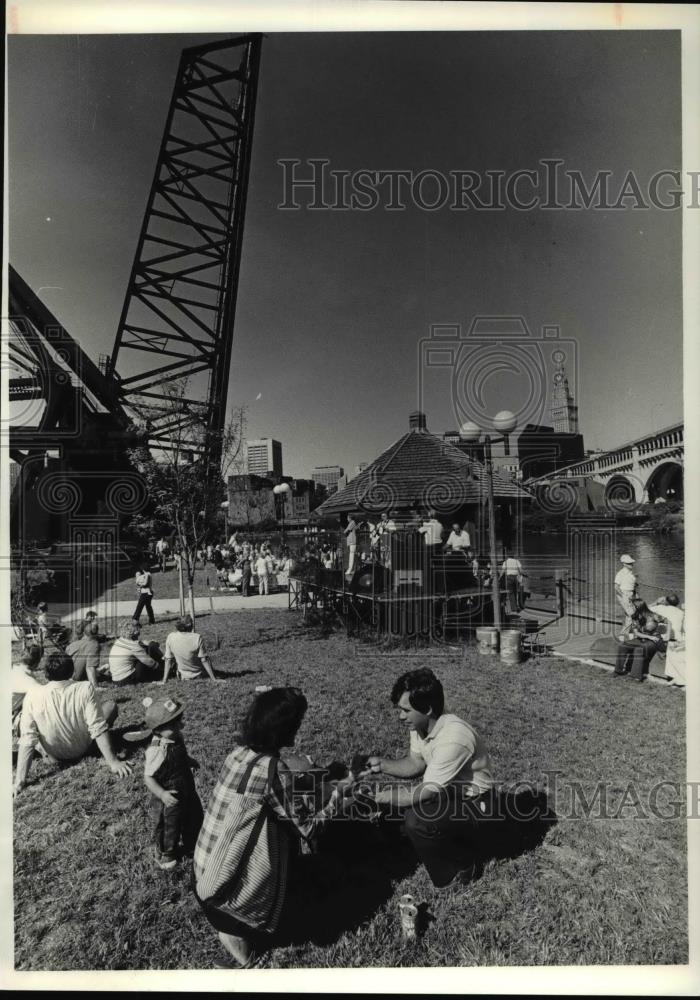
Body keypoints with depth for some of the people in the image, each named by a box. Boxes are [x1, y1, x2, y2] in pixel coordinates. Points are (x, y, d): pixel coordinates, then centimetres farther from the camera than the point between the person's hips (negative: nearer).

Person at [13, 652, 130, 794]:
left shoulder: (32, 696, -20)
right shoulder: (85, 688, -24)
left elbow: (27, 739, -21)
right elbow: (97, 728, -25)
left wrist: (19, 780, -15)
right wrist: (113, 761, -20)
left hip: (53, 754, 1)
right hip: (81, 750, -1)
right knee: (111, 705, 14)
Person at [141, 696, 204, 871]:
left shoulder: (176, 739, -8)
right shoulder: (157, 751, -35)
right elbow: (148, 777, -29)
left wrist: (189, 761, 9)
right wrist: (162, 794, -36)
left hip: (186, 790, 8)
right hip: (169, 799, -8)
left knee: (194, 817, 25)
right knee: (168, 828, 16)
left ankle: (191, 845, 52)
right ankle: (165, 855, 44)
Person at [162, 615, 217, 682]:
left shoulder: (170, 638, -14)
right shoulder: (197, 638, -23)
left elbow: (168, 660, -7)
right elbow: (204, 660, -18)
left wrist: (164, 680, 2)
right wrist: (214, 679, -10)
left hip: (183, 677, 2)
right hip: (200, 675, -2)